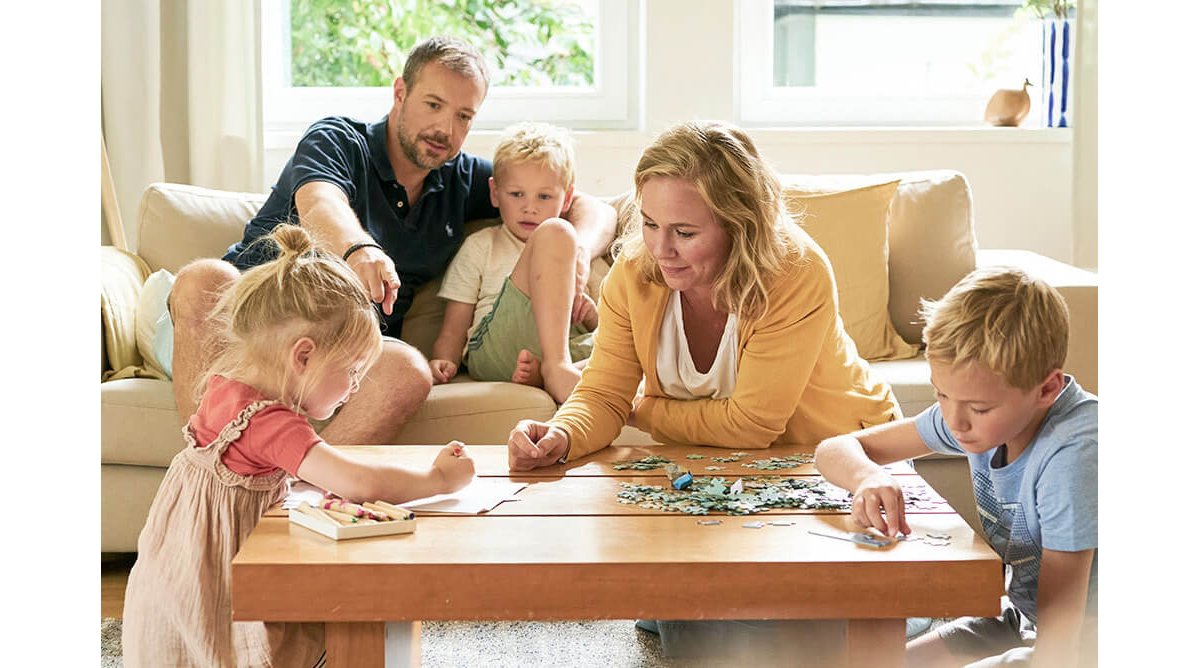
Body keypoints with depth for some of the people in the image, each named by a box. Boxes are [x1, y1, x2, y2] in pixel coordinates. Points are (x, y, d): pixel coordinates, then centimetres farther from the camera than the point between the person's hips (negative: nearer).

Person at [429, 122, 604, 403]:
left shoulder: (578, 250, 28)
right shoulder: (481, 247, 21)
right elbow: (453, 329, 14)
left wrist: (591, 314, 4)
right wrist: (444, 362, -8)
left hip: (571, 348, 2)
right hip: (494, 347, -2)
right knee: (554, 232, -21)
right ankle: (555, 368, -31)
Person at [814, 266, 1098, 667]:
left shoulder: (1072, 453, -31)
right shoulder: (976, 407, -10)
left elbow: (1059, 623, -31)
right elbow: (835, 450, -5)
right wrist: (868, 477, -26)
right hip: (1020, 619, 7)